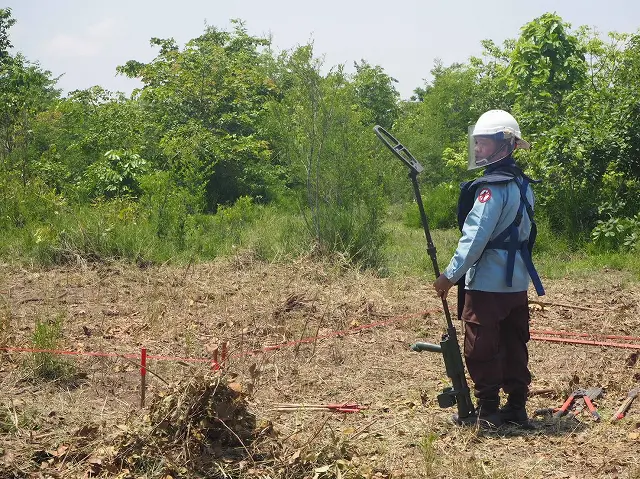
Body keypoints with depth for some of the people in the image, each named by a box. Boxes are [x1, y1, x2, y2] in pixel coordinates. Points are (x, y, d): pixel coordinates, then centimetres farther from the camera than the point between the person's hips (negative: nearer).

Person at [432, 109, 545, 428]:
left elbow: (475, 236, -20)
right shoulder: (523, 184, 11)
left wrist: (450, 275, -16)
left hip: (487, 282, -9)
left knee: (482, 348, 0)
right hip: (517, 282, 9)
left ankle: (487, 410, 5)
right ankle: (516, 407, 18)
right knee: (514, 346, 12)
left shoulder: (492, 186, -16)